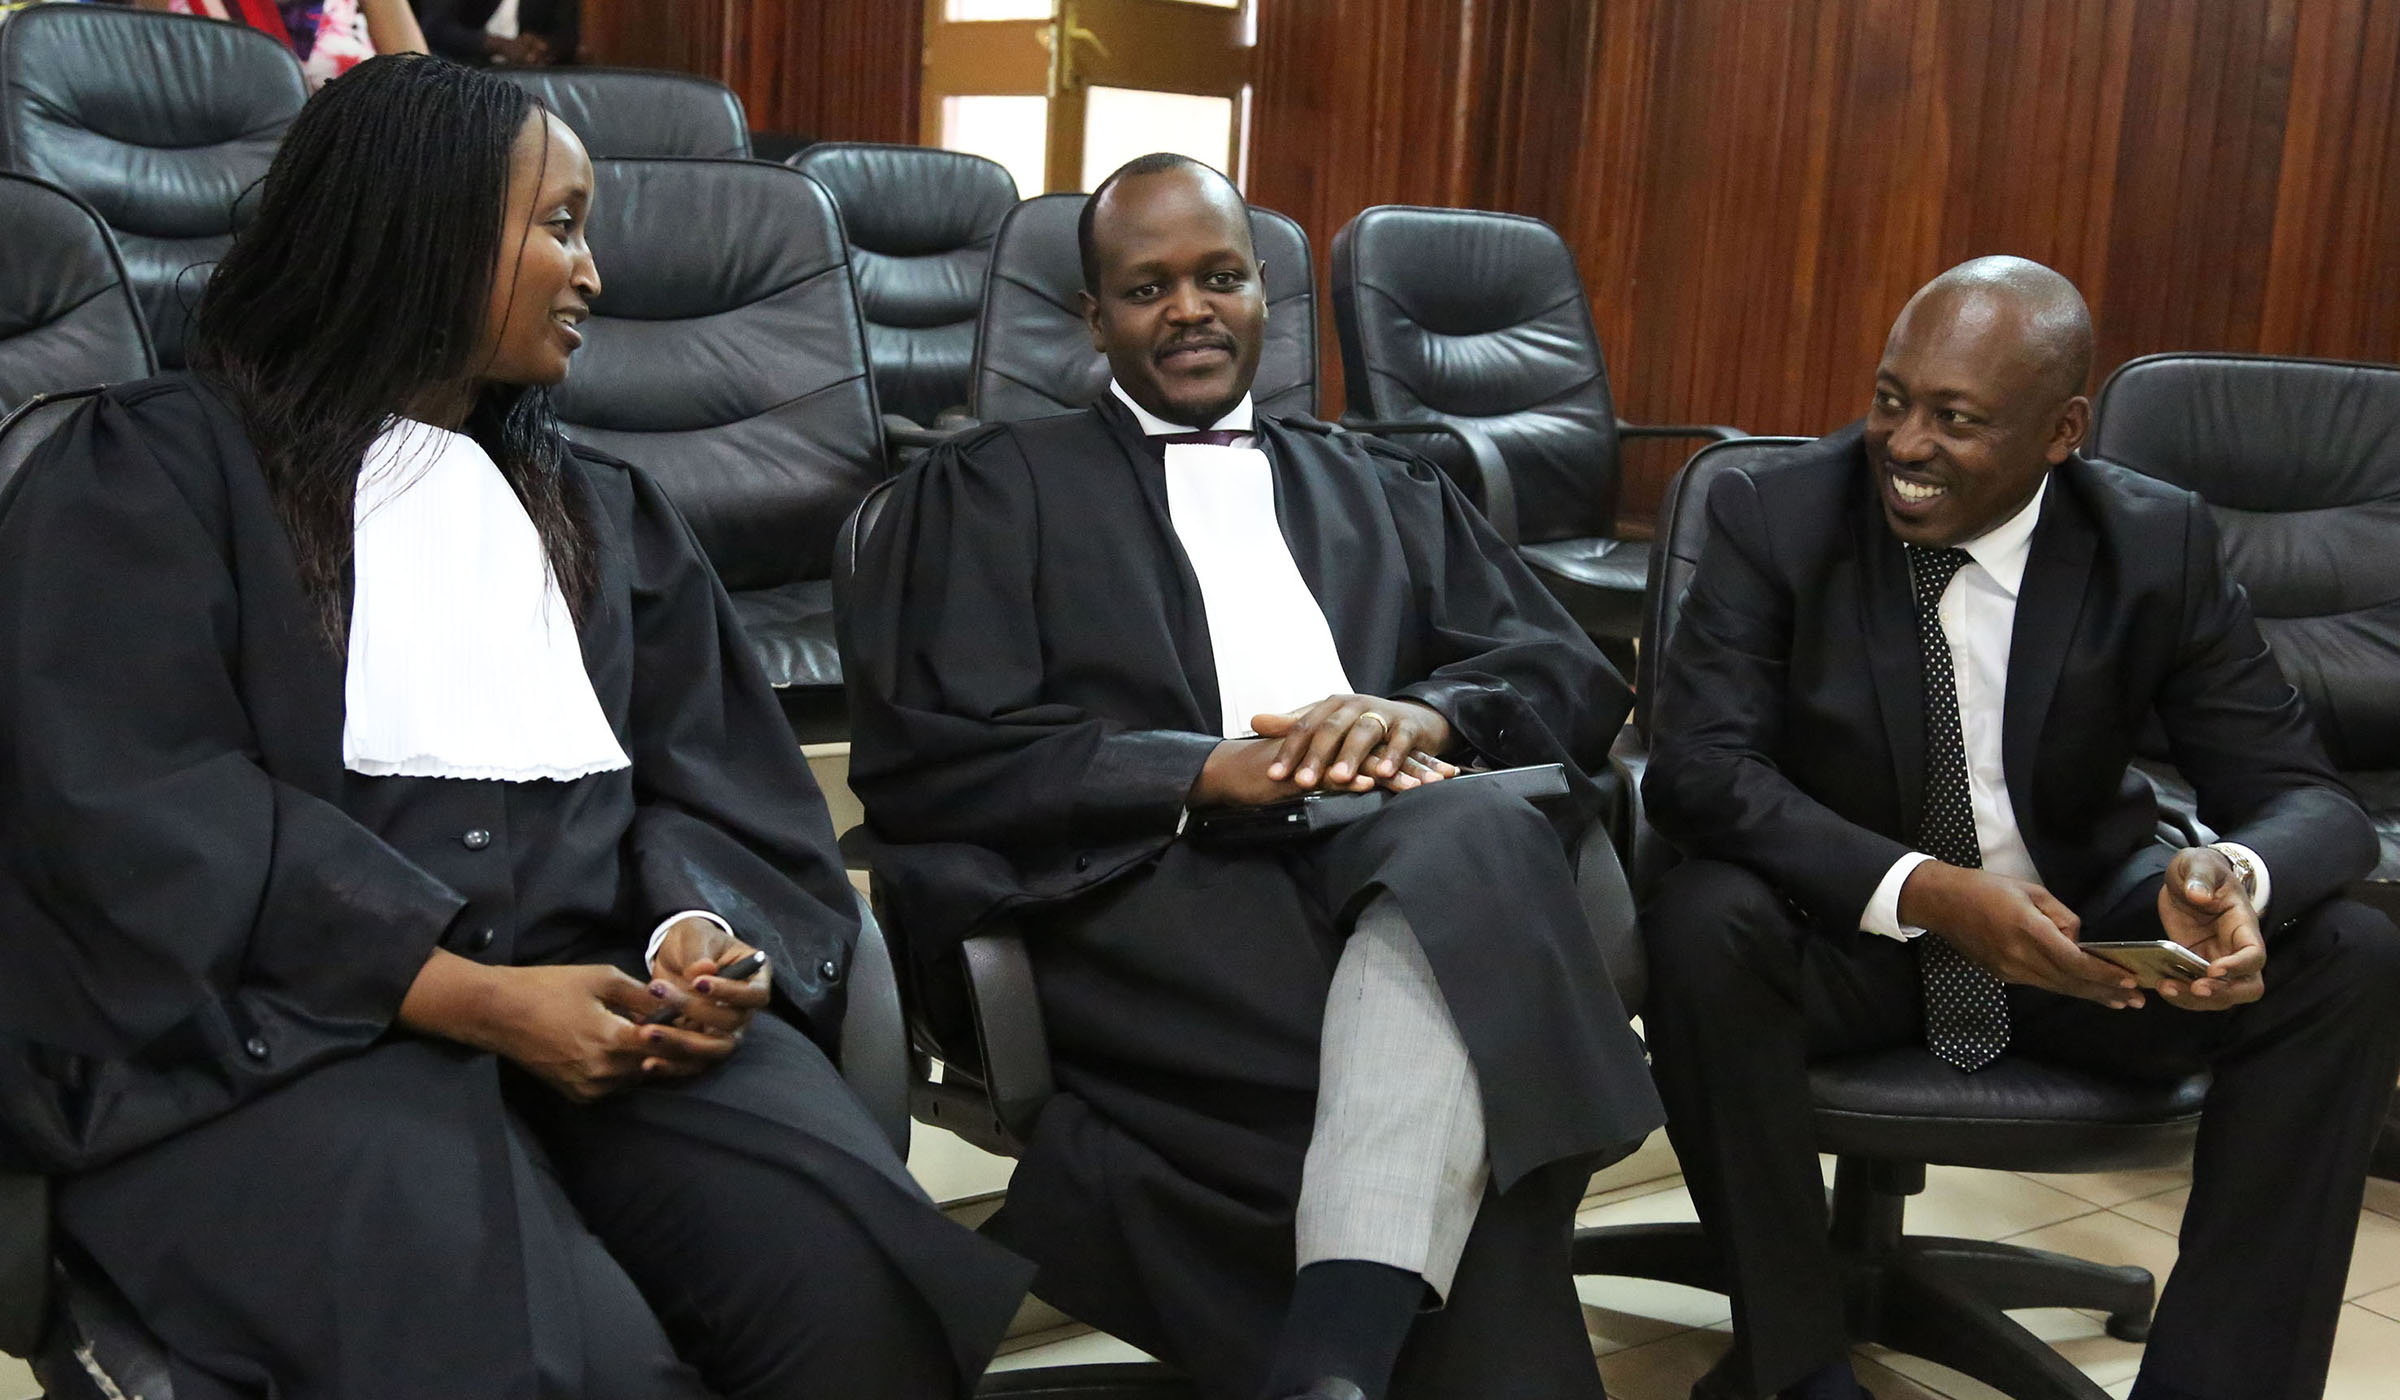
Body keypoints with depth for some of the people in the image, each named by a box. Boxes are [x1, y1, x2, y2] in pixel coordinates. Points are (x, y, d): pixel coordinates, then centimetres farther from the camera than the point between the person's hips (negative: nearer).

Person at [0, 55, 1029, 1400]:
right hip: (284, 1023, -3)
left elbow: (718, 783, 15)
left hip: (600, 997, 4)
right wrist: (465, 994, -16)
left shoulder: (607, 512, 24)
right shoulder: (153, 468, 7)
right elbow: (133, 809, -6)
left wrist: (700, 933, -10)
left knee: (861, 1285, -27)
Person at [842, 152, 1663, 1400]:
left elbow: (1578, 683, 16)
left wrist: (1424, 713, -8)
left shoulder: (1386, 491, 28)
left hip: (1400, 855, 3)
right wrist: (1205, 769, -10)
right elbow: (924, 756, 2)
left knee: (1476, 832, -36)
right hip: (1155, 882, -3)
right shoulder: (988, 491, 17)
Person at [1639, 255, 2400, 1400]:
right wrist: (1922, 890, -37)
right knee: (1701, 926, -33)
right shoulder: (1774, 515, -13)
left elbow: (2302, 796, -8)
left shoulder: (2158, 544, -8)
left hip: (2082, 934, 2)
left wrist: (2235, 877, -34)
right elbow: (1698, 768, -22)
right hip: (1846, 931, -2)